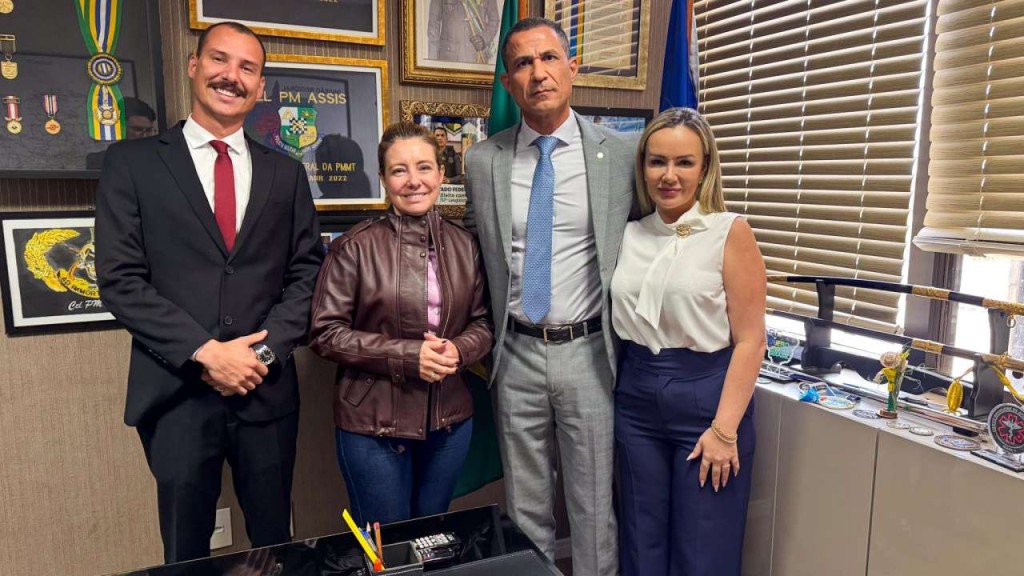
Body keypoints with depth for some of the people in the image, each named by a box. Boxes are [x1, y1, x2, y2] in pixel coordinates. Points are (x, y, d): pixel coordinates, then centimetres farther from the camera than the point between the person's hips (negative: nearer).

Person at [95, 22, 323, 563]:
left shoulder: (286, 173, 10)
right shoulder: (132, 161, 2)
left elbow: (307, 273, 6)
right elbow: (120, 280, -5)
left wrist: (265, 350, -9)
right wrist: (205, 353, -14)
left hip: (267, 390, 2)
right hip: (176, 391, -2)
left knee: (274, 548, 14)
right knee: (186, 555, 13)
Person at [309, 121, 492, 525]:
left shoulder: (463, 245, 2)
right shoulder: (355, 247, -10)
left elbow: (483, 322, 7)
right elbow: (326, 332, -11)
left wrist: (458, 350, -15)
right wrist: (407, 356, -20)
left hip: (449, 419, 4)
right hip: (373, 424, -3)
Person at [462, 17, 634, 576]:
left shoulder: (620, 154, -4)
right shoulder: (482, 161, 1)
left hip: (588, 351, -1)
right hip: (516, 352, 2)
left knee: (593, 507, 10)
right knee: (526, 507, 17)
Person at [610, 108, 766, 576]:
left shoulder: (729, 232, -8)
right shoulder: (629, 235, 6)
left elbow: (750, 340, -11)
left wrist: (724, 428, -14)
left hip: (705, 395, -4)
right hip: (636, 398, 4)